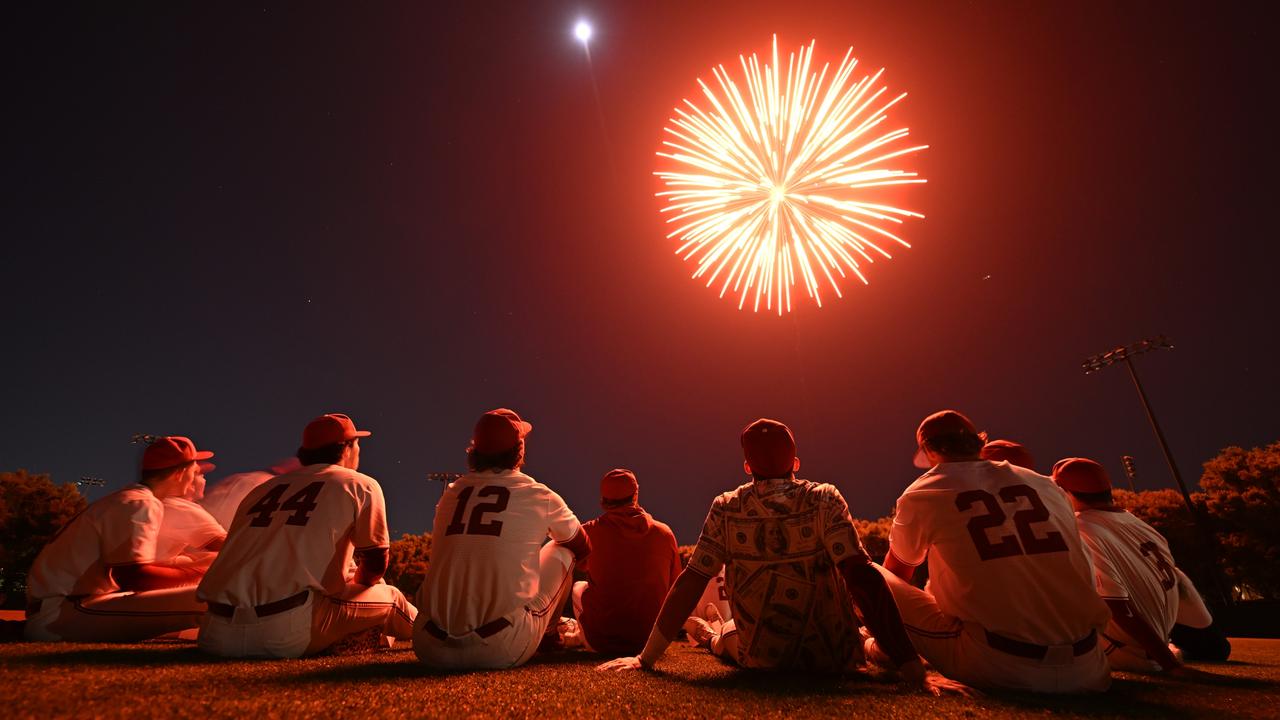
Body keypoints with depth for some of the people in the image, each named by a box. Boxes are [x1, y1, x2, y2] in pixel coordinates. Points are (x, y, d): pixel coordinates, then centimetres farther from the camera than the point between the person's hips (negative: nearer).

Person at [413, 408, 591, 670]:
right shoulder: (540, 495, 1)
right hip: (501, 652, -3)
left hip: (431, 651, 4)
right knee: (562, 552, 17)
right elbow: (583, 548, 19)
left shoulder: (450, 493, 10)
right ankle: (547, 635, 36)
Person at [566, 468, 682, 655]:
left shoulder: (589, 531, -9)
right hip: (651, 642, 2)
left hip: (602, 642, -2)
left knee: (578, 587, 22)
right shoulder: (664, 533, -4)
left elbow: (579, 563, 14)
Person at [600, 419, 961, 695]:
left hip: (760, 661, 1)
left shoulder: (725, 508, -11)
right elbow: (863, 577, -23)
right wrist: (913, 669, -22)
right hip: (835, 659, -1)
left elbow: (689, 585, -11)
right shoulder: (824, 499, -14)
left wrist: (646, 658, -5)